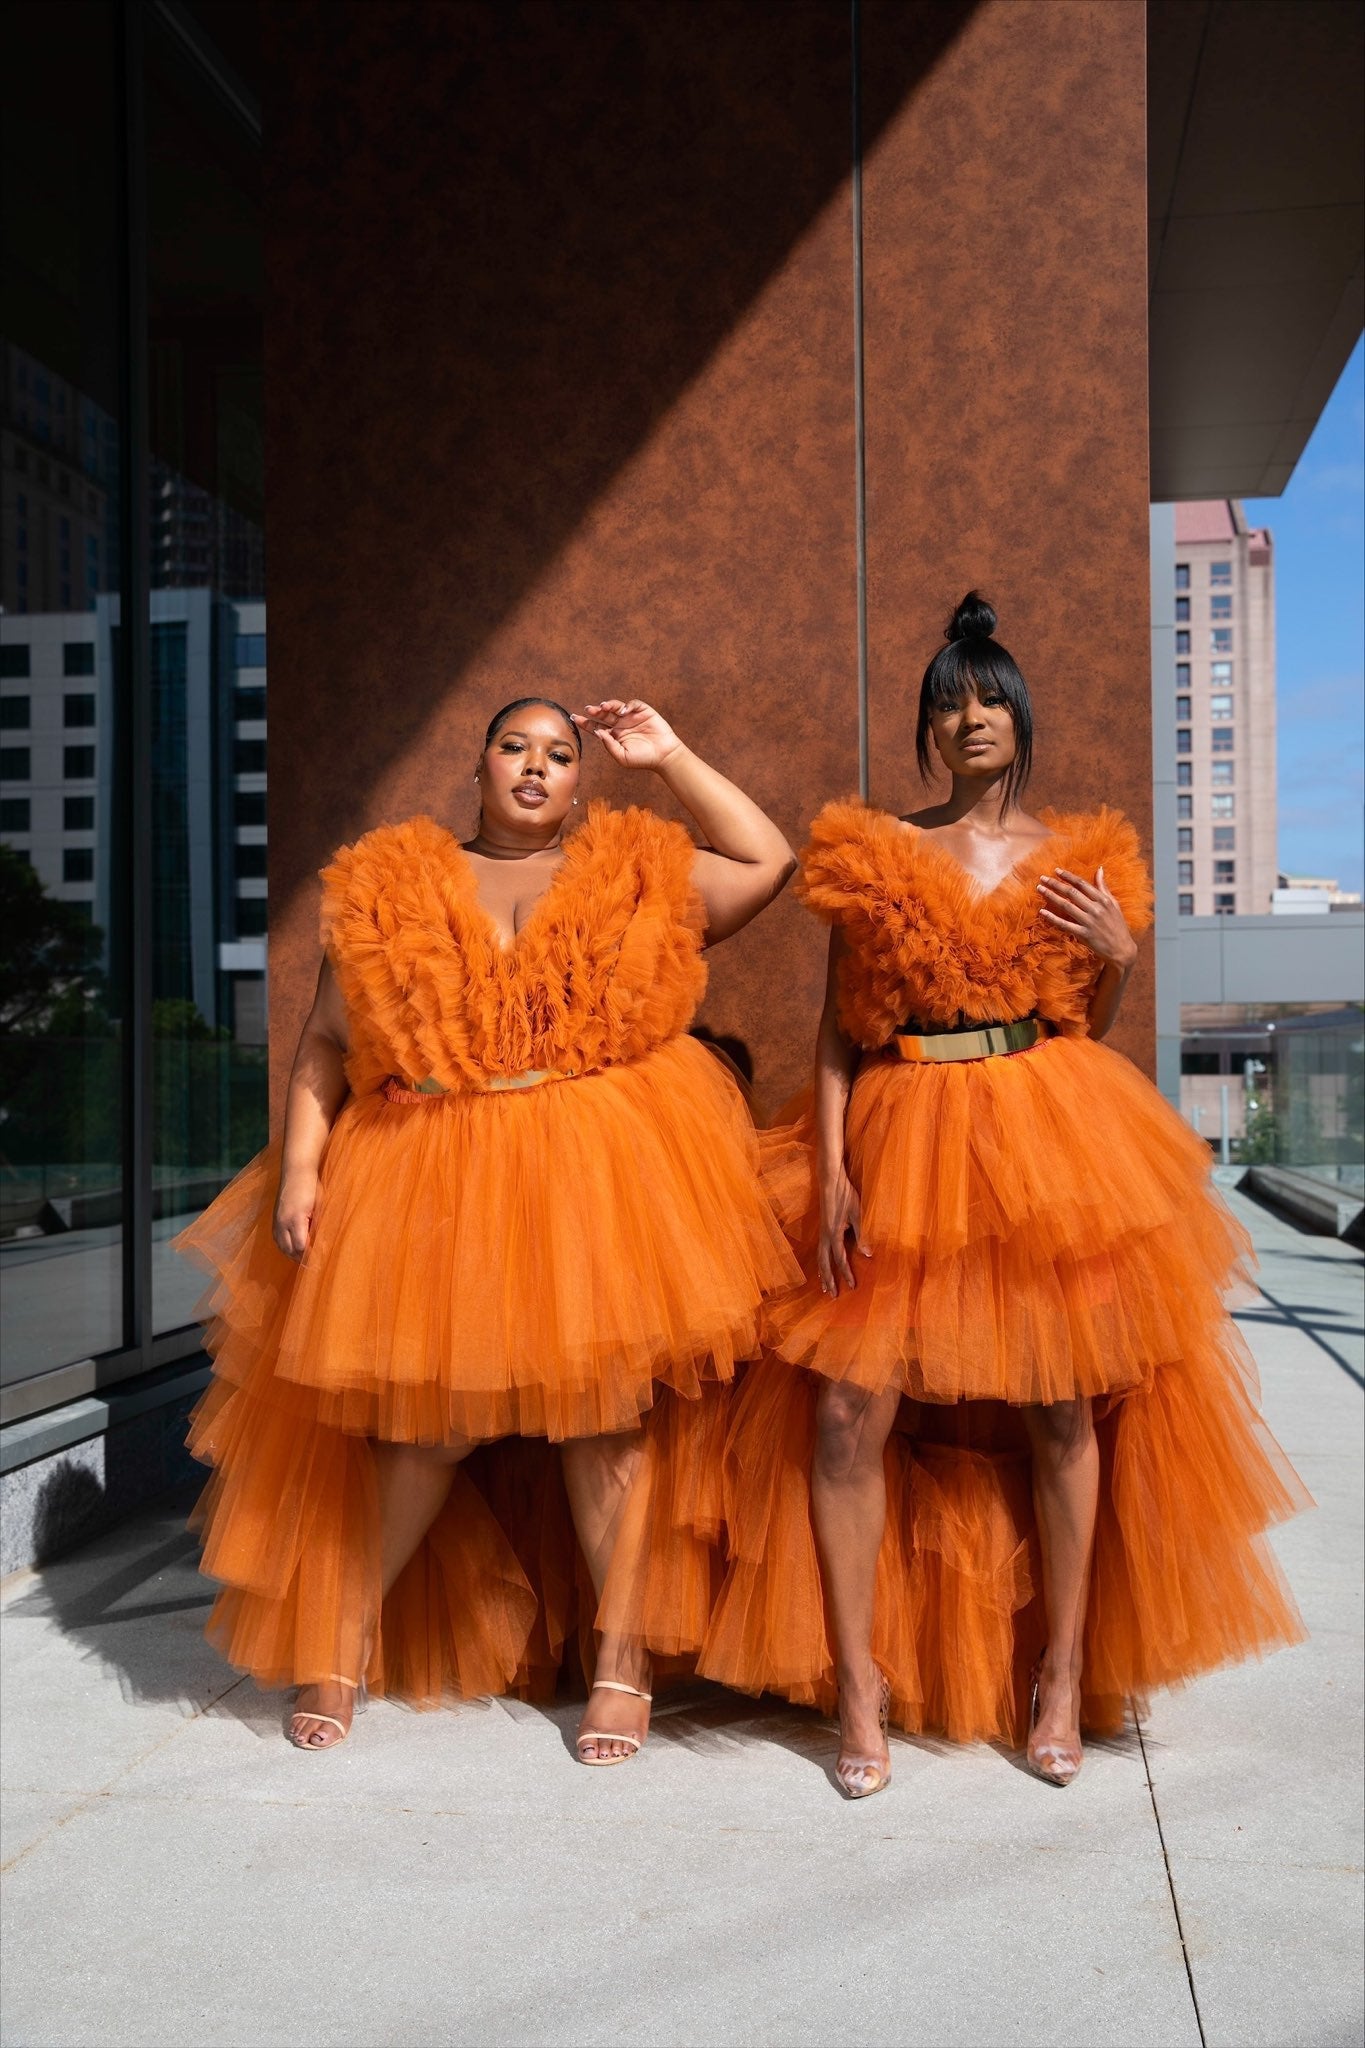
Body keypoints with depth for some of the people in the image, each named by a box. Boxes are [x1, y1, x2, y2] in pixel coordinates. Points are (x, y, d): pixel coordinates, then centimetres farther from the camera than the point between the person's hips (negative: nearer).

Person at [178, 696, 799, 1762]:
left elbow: (770, 864, 6)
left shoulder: (631, 870, 12)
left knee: (603, 1408, -1)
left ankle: (622, 1663, 13)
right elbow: (326, 1042, 9)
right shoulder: (391, 884, 11)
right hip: (430, 1180, 0)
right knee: (426, 1422, 2)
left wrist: (670, 758, 9)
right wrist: (299, 1166, -3)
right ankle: (341, 1644, 20)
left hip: (601, 1175, 0)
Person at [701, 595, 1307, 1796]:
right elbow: (839, 1028, 3)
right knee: (851, 1411, -8)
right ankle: (858, 1682, 6)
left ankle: (1063, 1675, 19)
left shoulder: (1078, 858, 11)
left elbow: (1089, 1028, 16)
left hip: (1047, 1149, 1)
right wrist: (831, 1168, -7)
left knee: (1062, 1412, 2)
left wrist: (1121, 955, -4)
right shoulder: (874, 852, 6)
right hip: (900, 1152, -1)